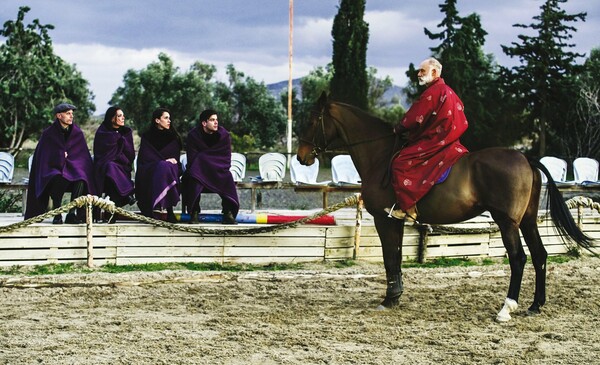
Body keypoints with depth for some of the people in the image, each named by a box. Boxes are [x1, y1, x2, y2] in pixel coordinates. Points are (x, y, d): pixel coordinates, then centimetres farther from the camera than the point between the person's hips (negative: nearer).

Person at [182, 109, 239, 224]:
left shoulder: (224, 135, -5)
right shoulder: (193, 135, -8)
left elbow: (226, 159, -4)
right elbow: (192, 159, -9)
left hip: (218, 171, 1)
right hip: (199, 170, -1)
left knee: (228, 179, -30)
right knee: (193, 180, -34)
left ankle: (228, 213, -26)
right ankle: (194, 213, -28)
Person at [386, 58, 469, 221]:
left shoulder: (433, 91, -15)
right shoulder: (448, 91, 17)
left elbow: (414, 118, -15)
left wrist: (397, 130, 1)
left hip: (434, 141, -11)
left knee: (401, 162, -15)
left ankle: (408, 207, -18)